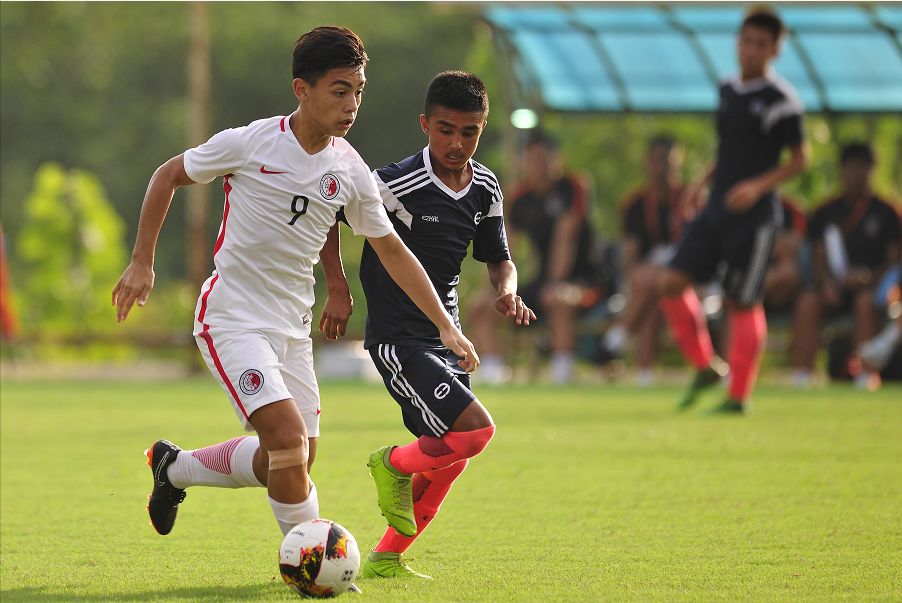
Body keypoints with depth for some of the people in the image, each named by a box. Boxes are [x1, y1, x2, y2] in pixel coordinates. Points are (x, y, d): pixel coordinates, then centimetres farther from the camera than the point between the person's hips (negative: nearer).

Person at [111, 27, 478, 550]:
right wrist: (142, 262, -1)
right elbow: (169, 176, 1)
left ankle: (174, 468, 31)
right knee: (289, 440, -22)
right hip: (233, 322, -6)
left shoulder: (350, 171, -1)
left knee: (292, 464, 8)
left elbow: (391, 250, 8)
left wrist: (445, 326, 3)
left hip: (292, 329, 6)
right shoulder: (249, 144, -14)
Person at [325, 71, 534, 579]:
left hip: (446, 338, 8)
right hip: (398, 340, -8)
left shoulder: (486, 189, 3)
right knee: (476, 429, -21)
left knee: (449, 462, 9)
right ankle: (394, 464, 5)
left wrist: (507, 291, -7)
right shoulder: (398, 184, -18)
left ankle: (387, 557, 21)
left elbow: (499, 260, 15)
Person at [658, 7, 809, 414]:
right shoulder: (728, 91, 12)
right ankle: (705, 366, 11)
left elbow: (800, 159, -8)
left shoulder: (780, 101, -10)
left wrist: (759, 185, -21)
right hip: (716, 209, 7)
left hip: (754, 216, -7)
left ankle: (739, 396, 9)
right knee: (673, 282, -4)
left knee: (741, 302, -2)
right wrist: (704, 180, 15)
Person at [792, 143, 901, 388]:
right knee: (808, 302, -29)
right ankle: (802, 374, -33)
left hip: (871, 284, -2)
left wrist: (870, 277, -16)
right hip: (835, 287, 2)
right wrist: (826, 282, -13)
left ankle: (866, 376, -38)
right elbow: (819, 260, 8)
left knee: (866, 301, -37)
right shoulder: (826, 213, 12)